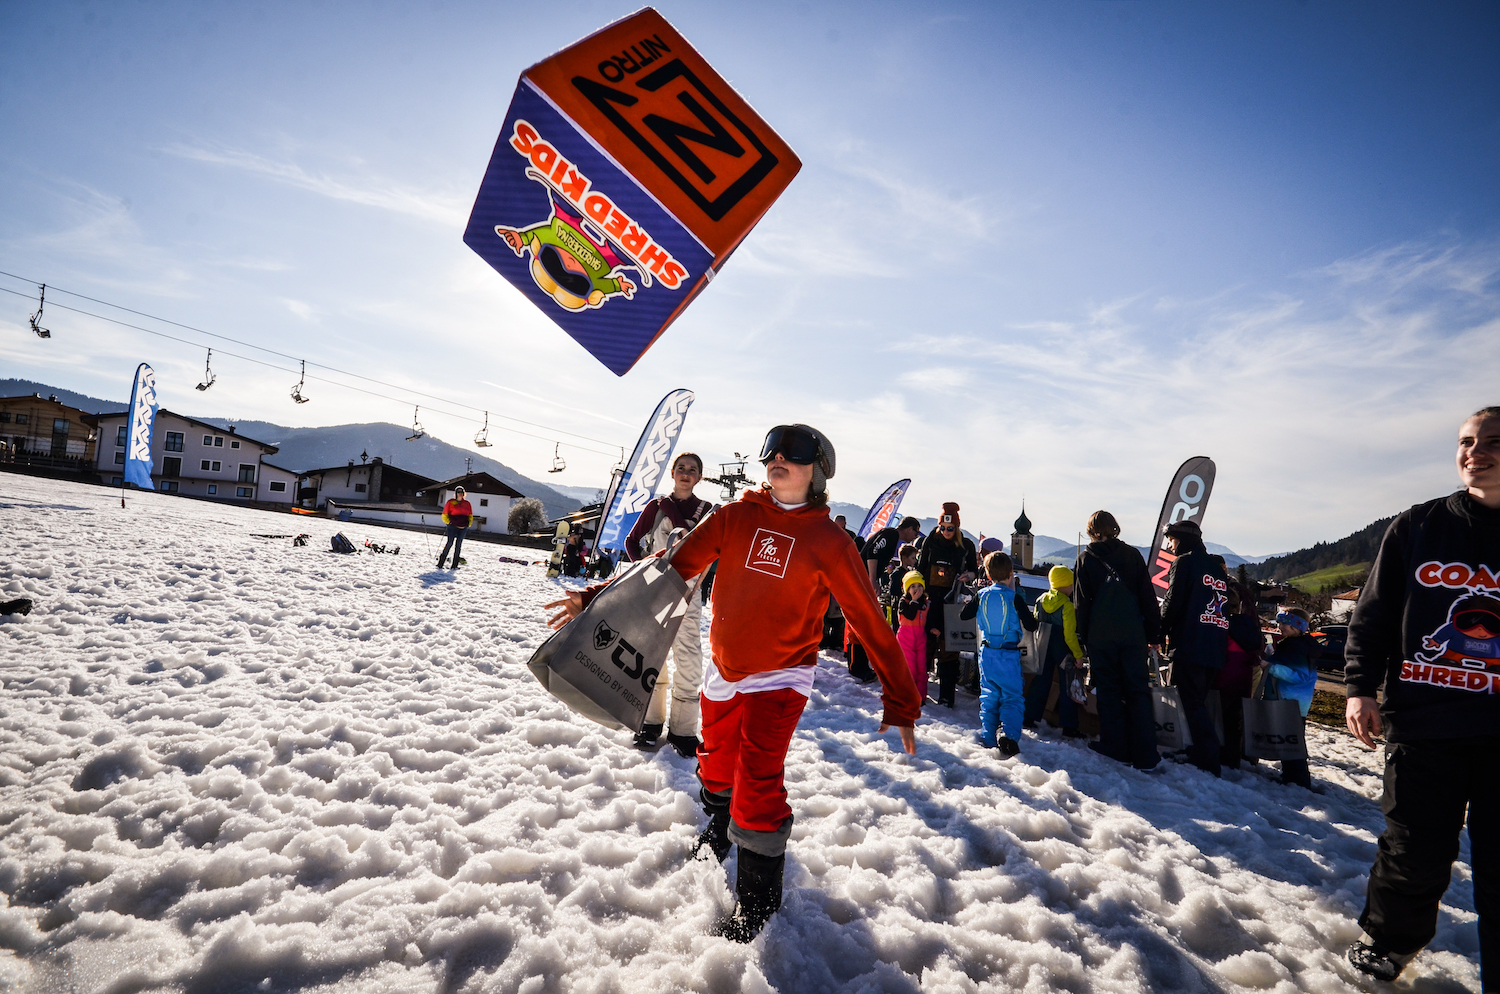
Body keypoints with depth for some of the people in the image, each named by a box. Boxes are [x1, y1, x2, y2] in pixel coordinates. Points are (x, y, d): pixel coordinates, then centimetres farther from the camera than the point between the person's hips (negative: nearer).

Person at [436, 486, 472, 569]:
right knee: (450, 543, -11)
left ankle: (455, 565, 7)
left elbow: (470, 516, 23)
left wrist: (468, 525, 11)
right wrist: (449, 522, -2)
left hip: (463, 528, 4)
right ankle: (440, 563, -7)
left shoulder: (467, 504, 13)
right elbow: (445, 515, 8)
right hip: (452, 526, -4)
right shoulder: (451, 502, 4)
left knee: (458, 545, 4)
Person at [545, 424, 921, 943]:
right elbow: (673, 564, -5)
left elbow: (871, 623, -7)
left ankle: (758, 898, 13)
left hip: (780, 678, -4)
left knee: (757, 782, -13)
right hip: (724, 671, 4)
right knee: (716, 764, 21)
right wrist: (598, 597, -14)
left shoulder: (829, 541, -10)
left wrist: (900, 702, -8)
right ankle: (719, 831, 54)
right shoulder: (735, 517, -4)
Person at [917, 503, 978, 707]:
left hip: (952, 600, -1)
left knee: (948, 645, -3)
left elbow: (973, 570, 15)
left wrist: (968, 576, -8)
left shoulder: (966, 546, 4)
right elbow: (920, 569, 10)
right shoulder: (931, 541, 5)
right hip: (931, 598, 1)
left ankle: (946, 694, 4)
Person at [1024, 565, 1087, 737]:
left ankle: (1028, 718, 14)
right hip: (1063, 650, -6)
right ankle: (1069, 727, 4)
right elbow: (1070, 634, -18)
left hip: (1044, 650, 6)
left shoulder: (1040, 601, 3)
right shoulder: (1067, 606, -16)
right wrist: (1078, 654, -11)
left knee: (1040, 681, 13)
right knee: (1068, 686, 2)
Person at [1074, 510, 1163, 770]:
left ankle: (1115, 747, 13)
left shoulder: (1086, 558, 0)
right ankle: (1144, 755, 2)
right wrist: (1153, 632, 10)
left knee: (1108, 690, 9)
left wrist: (1083, 637, 7)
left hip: (1100, 636, -1)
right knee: (1137, 691, 5)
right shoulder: (1132, 554, 3)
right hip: (1132, 635, 1)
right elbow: (1147, 596, 4)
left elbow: (1083, 602, 1)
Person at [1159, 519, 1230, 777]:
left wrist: (1159, 632, 2)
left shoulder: (1184, 562, -4)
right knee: (1198, 701, 16)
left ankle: (1208, 762, -10)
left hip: (1189, 646, -8)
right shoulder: (1218, 568, 19)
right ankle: (1199, 753, 20)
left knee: (1192, 704, -6)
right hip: (1216, 649, 8)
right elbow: (1225, 606, 21)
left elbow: (1173, 602, -12)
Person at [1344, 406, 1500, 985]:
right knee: (1415, 852, 8)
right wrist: (1359, 687, -3)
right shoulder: (1417, 527, 4)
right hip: (1424, 722, 0)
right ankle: (1387, 943, 30)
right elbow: (1373, 613, 5)